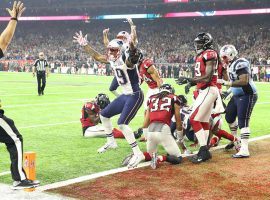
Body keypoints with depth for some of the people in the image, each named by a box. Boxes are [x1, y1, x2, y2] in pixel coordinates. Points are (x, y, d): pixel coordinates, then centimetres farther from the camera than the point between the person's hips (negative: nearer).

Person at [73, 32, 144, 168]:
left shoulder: (126, 60, -22)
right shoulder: (112, 60, 3)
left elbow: (133, 57, -47)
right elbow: (96, 56, 16)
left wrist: (131, 44, -65)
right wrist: (84, 45, 12)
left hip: (135, 96, -10)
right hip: (125, 95, 10)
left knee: (122, 124, -21)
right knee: (104, 115, 18)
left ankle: (138, 154, -15)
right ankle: (111, 142, 37)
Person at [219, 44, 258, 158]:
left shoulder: (240, 63, -20)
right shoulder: (230, 65, 11)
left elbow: (244, 81, -30)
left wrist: (226, 83, -30)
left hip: (247, 95, -10)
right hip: (237, 96, 10)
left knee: (243, 121, -13)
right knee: (229, 116, 20)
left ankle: (244, 150, -14)